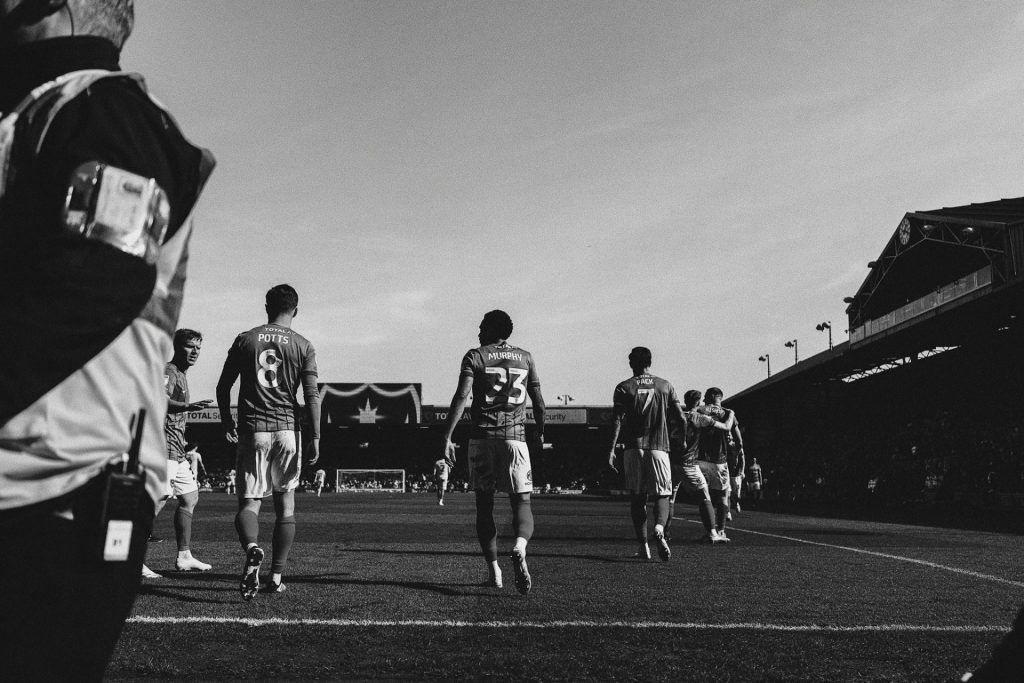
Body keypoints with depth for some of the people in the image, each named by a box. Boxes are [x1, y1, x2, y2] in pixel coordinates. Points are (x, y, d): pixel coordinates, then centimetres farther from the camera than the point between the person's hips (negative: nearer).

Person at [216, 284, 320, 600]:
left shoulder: (245, 339, 6)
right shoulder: (303, 345, 3)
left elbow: (223, 387, 8)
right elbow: (312, 395, -4)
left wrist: (227, 422, 23)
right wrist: (315, 438, -2)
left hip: (252, 431, 0)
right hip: (287, 430, 0)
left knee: (248, 502, 2)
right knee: (285, 505, 10)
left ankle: (251, 548, -29)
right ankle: (276, 577, 11)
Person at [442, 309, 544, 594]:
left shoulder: (475, 356, 4)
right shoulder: (525, 357, 13)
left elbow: (461, 397, -8)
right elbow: (538, 402, 15)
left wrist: (447, 438, -10)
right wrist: (540, 433, 31)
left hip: (482, 436, -1)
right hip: (515, 437, 1)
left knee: (484, 505, 9)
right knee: (522, 502, 2)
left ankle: (494, 571, 9)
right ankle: (519, 549, -27)